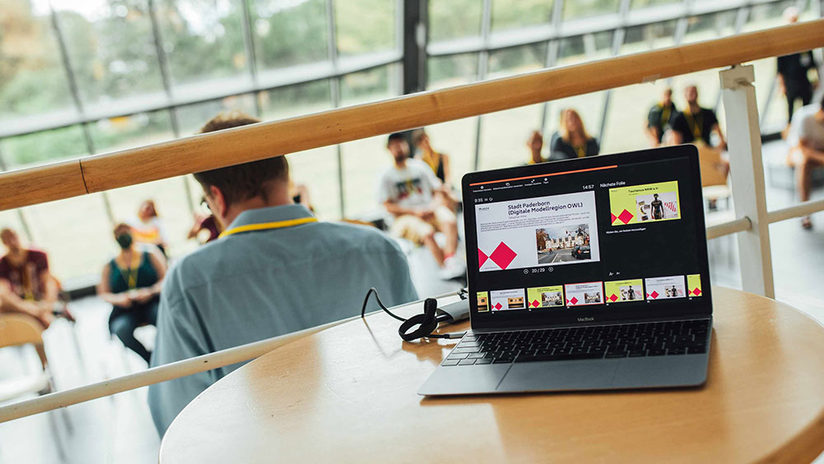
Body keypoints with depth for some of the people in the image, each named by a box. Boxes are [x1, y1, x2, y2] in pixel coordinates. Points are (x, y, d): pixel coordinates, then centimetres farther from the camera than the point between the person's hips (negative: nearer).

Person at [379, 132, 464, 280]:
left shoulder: (420, 166, 14)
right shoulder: (387, 177, 5)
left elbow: (438, 189, 14)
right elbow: (389, 207, -1)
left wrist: (434, 204, -8)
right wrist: (414, 211, -12)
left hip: (430, 211, 3)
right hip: (406, 217, -3)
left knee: (450, 221, -31)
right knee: (427, 232, -35)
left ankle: (450, 261, -36)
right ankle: (444, 267, -32)